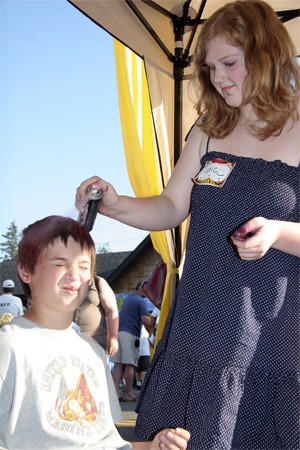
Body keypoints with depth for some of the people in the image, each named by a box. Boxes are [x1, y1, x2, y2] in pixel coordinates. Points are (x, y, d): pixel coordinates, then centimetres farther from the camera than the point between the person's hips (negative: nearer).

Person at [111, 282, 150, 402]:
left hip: (119, 332, 8)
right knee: (130, 365, -5)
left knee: (118, 364, 3)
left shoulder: (127, 298, 22)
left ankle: (115, 392, -3)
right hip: (131, 334, -7)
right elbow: (145, 320, -13)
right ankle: (129, 394, -4)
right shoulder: (141, 301, -4)